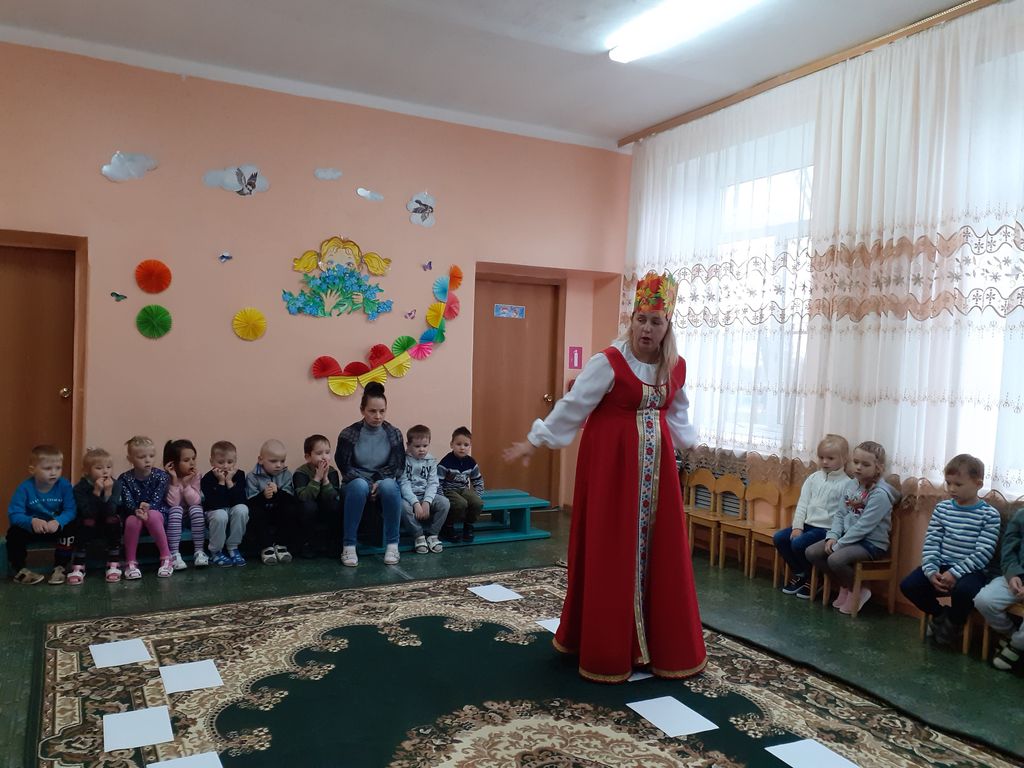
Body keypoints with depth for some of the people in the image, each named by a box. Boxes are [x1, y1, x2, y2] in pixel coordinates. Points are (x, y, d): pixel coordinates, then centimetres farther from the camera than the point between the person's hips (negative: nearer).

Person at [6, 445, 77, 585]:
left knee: (71, 528, -26)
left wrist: (58, 522, -41)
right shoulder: (24, 488, -19)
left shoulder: (64, 485, -15)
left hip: (56, 527, 1)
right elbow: (14, 515, -24)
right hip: (31, 528, -1)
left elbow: (70, 510, -19)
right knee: (14, 533, -28)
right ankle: (20, 571, -6)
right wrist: (32, 521, -44)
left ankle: (60, 568, -8)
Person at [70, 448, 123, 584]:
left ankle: (114, 566, -23)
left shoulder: (115, 485, -14)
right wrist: (96, 492, -36)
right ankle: (78, 567, -25)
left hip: (109, 526, 1)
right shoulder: (80, 488, -17)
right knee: (87, 522, -32)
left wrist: (108, 492, -36)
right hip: (89, 526, -1)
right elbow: (88, 513, -28)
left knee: (114, 520, -29)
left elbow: (110, 511, -24)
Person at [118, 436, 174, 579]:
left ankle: (166, 558, -25)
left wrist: (147, 508, -37)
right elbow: (127, 501, -17)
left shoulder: (161, 476, -7)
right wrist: (137, 510, -40)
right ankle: (131, 563, -20)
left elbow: (157, 499, -15)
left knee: (152, 516, -37)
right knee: (132, 520, -35)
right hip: (133, 513, 1)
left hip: (155, 512, -1)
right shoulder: (124, 479, -6)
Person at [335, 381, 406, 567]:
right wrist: (367, 484, -20)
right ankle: (348, 545, -29)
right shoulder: (348, 434, -7)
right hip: (358, 482, -1)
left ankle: (392, 544, -23)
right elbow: (344, 466, -8)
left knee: (390, 486, -36)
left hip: (384, 482, 1)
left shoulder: (394, 434, -2)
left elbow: (399, 466, -2)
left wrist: (380, 482, -19)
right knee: (359, 485, -38)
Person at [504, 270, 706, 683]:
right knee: (610, 551, 1)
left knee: (658, 551, 10)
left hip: (655, 465, 6)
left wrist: (689, 444, 31)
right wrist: (534, 442, -12)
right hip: (612, 463, -6)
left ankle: (662, 643, 26)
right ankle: (607, 648, 16)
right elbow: (572, 407, -12)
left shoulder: (676, 368, 6)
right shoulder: (608, 362, -13)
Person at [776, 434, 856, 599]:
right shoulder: (813, 478, 10)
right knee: (779, 537, -7)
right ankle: (800, 573, 10)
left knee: (798, 544, -25)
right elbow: (803, 504, 7)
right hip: (808, 524, 7)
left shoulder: (848, 484, -7)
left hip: (827, 529, -7)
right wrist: (797, 527, -2)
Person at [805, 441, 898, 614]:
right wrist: (833, 536, -9)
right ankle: (844, 586, 12)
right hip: (848, 537, 8)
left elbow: (863, 526, -23)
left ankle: (859, 591, -2)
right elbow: (841, 514, 8)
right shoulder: (854, 486, 5)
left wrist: (838, 545, -20)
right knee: (811, 552, -4)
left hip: (872, 543, -8)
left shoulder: (880, 494, -20)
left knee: (835, 559, -31)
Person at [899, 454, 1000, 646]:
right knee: (908, 585, -17)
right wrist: (931, 571, -14)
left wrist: (955, 573, -22)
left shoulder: (990, 515, -5)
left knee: (963, 590, -36)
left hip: (971, 570, -4)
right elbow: (931, 542, 1)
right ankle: (940, 614, 13)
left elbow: (983, 552, -13)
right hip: (941, 565, 4)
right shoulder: (942, 508, 6)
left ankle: (954, 623, -1)